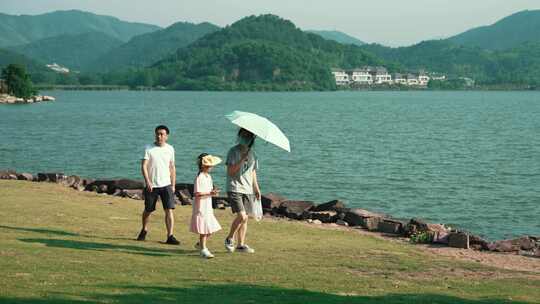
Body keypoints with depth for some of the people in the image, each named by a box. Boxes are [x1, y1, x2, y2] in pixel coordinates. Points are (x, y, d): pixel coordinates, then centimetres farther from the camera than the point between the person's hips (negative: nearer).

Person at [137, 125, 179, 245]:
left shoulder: (170, 149, 6)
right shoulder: (149, 148, -3)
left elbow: (172, 168, 12)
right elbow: (143, 166, -9)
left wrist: (173, 185, 8)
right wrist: (147, 181, -20)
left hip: (166, 185, 1)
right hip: (151, 185, -1)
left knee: (169, 210, -10)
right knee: (148, 210, 11)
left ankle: (170, 236, -10)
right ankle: (144, 230, 36)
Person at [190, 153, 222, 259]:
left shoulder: (208, 176, 11)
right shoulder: (199, 177, -16)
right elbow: (197, 194, -20)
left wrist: (213, 192, 0)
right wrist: (210, 193, -25)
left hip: (208, 208, 9)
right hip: (201, 208, -9)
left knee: (210, 229, 12)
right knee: (203, 230, -4)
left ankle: (200, 244, 30)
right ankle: (203, 249, 4)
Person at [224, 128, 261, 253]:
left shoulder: (252, 153, 13)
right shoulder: (233, 151, -7)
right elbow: (230, 171, -15)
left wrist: (256, 188, 20)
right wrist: (242, 159, -22)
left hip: (247, 190, 6)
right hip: (234, 189, -6)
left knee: (244, 218, 6)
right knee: (242, 216, -17)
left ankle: (241, 244, 14)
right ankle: (230, 238, 3)